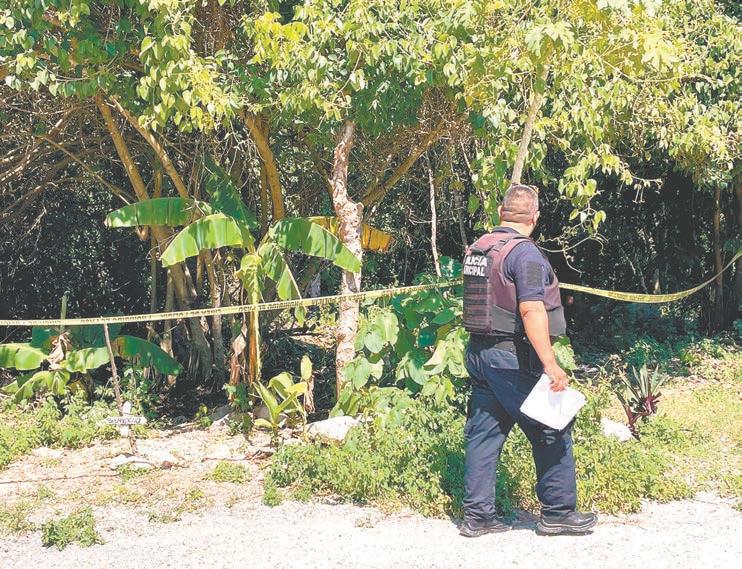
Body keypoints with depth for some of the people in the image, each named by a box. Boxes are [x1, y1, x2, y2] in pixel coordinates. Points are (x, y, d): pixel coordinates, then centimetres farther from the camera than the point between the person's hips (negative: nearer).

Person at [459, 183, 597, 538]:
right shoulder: (525, 253, -15)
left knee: (483, 434, 10)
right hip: (514, 358, -8)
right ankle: (557, 512, 13)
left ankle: (477, 515, 13)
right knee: (551, 434, 5)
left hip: (478, 352, 8)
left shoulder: (476, 249, 11)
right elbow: (531, 311, -24)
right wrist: (550, 364, -25)